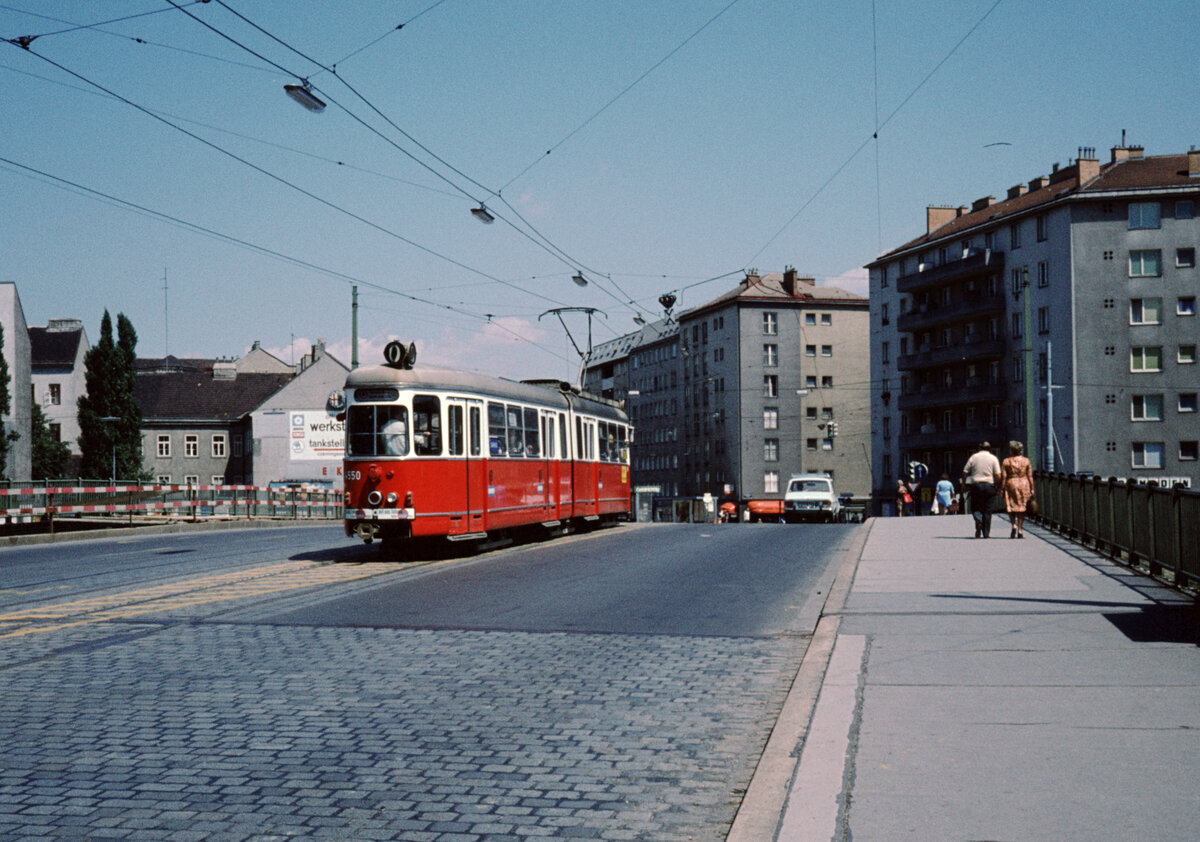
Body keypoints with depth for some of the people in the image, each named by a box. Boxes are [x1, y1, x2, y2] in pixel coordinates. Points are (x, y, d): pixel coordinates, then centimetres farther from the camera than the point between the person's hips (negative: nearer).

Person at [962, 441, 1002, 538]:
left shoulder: (973, 457, 5)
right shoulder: (993, 459, 3)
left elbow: (965, 472, 2)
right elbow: (998, 475, -5)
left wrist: (964, 484, 12)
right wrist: (998, 486, 6)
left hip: (975, 485, 0)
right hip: (989, 485, 0)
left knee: (975, 508, 9)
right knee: (987, 510, 5)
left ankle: (978, 521, -22)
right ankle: (986, 533, 4)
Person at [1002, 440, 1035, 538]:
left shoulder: (1006, 461, -2)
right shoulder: (1026, 461, 3)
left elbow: (1004, 477, -4)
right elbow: (1030, 476, 2)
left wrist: (1002, 489, 1)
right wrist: (1032, 489, 6)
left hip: (1011, 485, -1)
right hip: (1024, 486, 1)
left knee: (1011, 508, 10)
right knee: (1021, 508, 6)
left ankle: (1014, 525, -10)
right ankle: (1020, 530, 3)